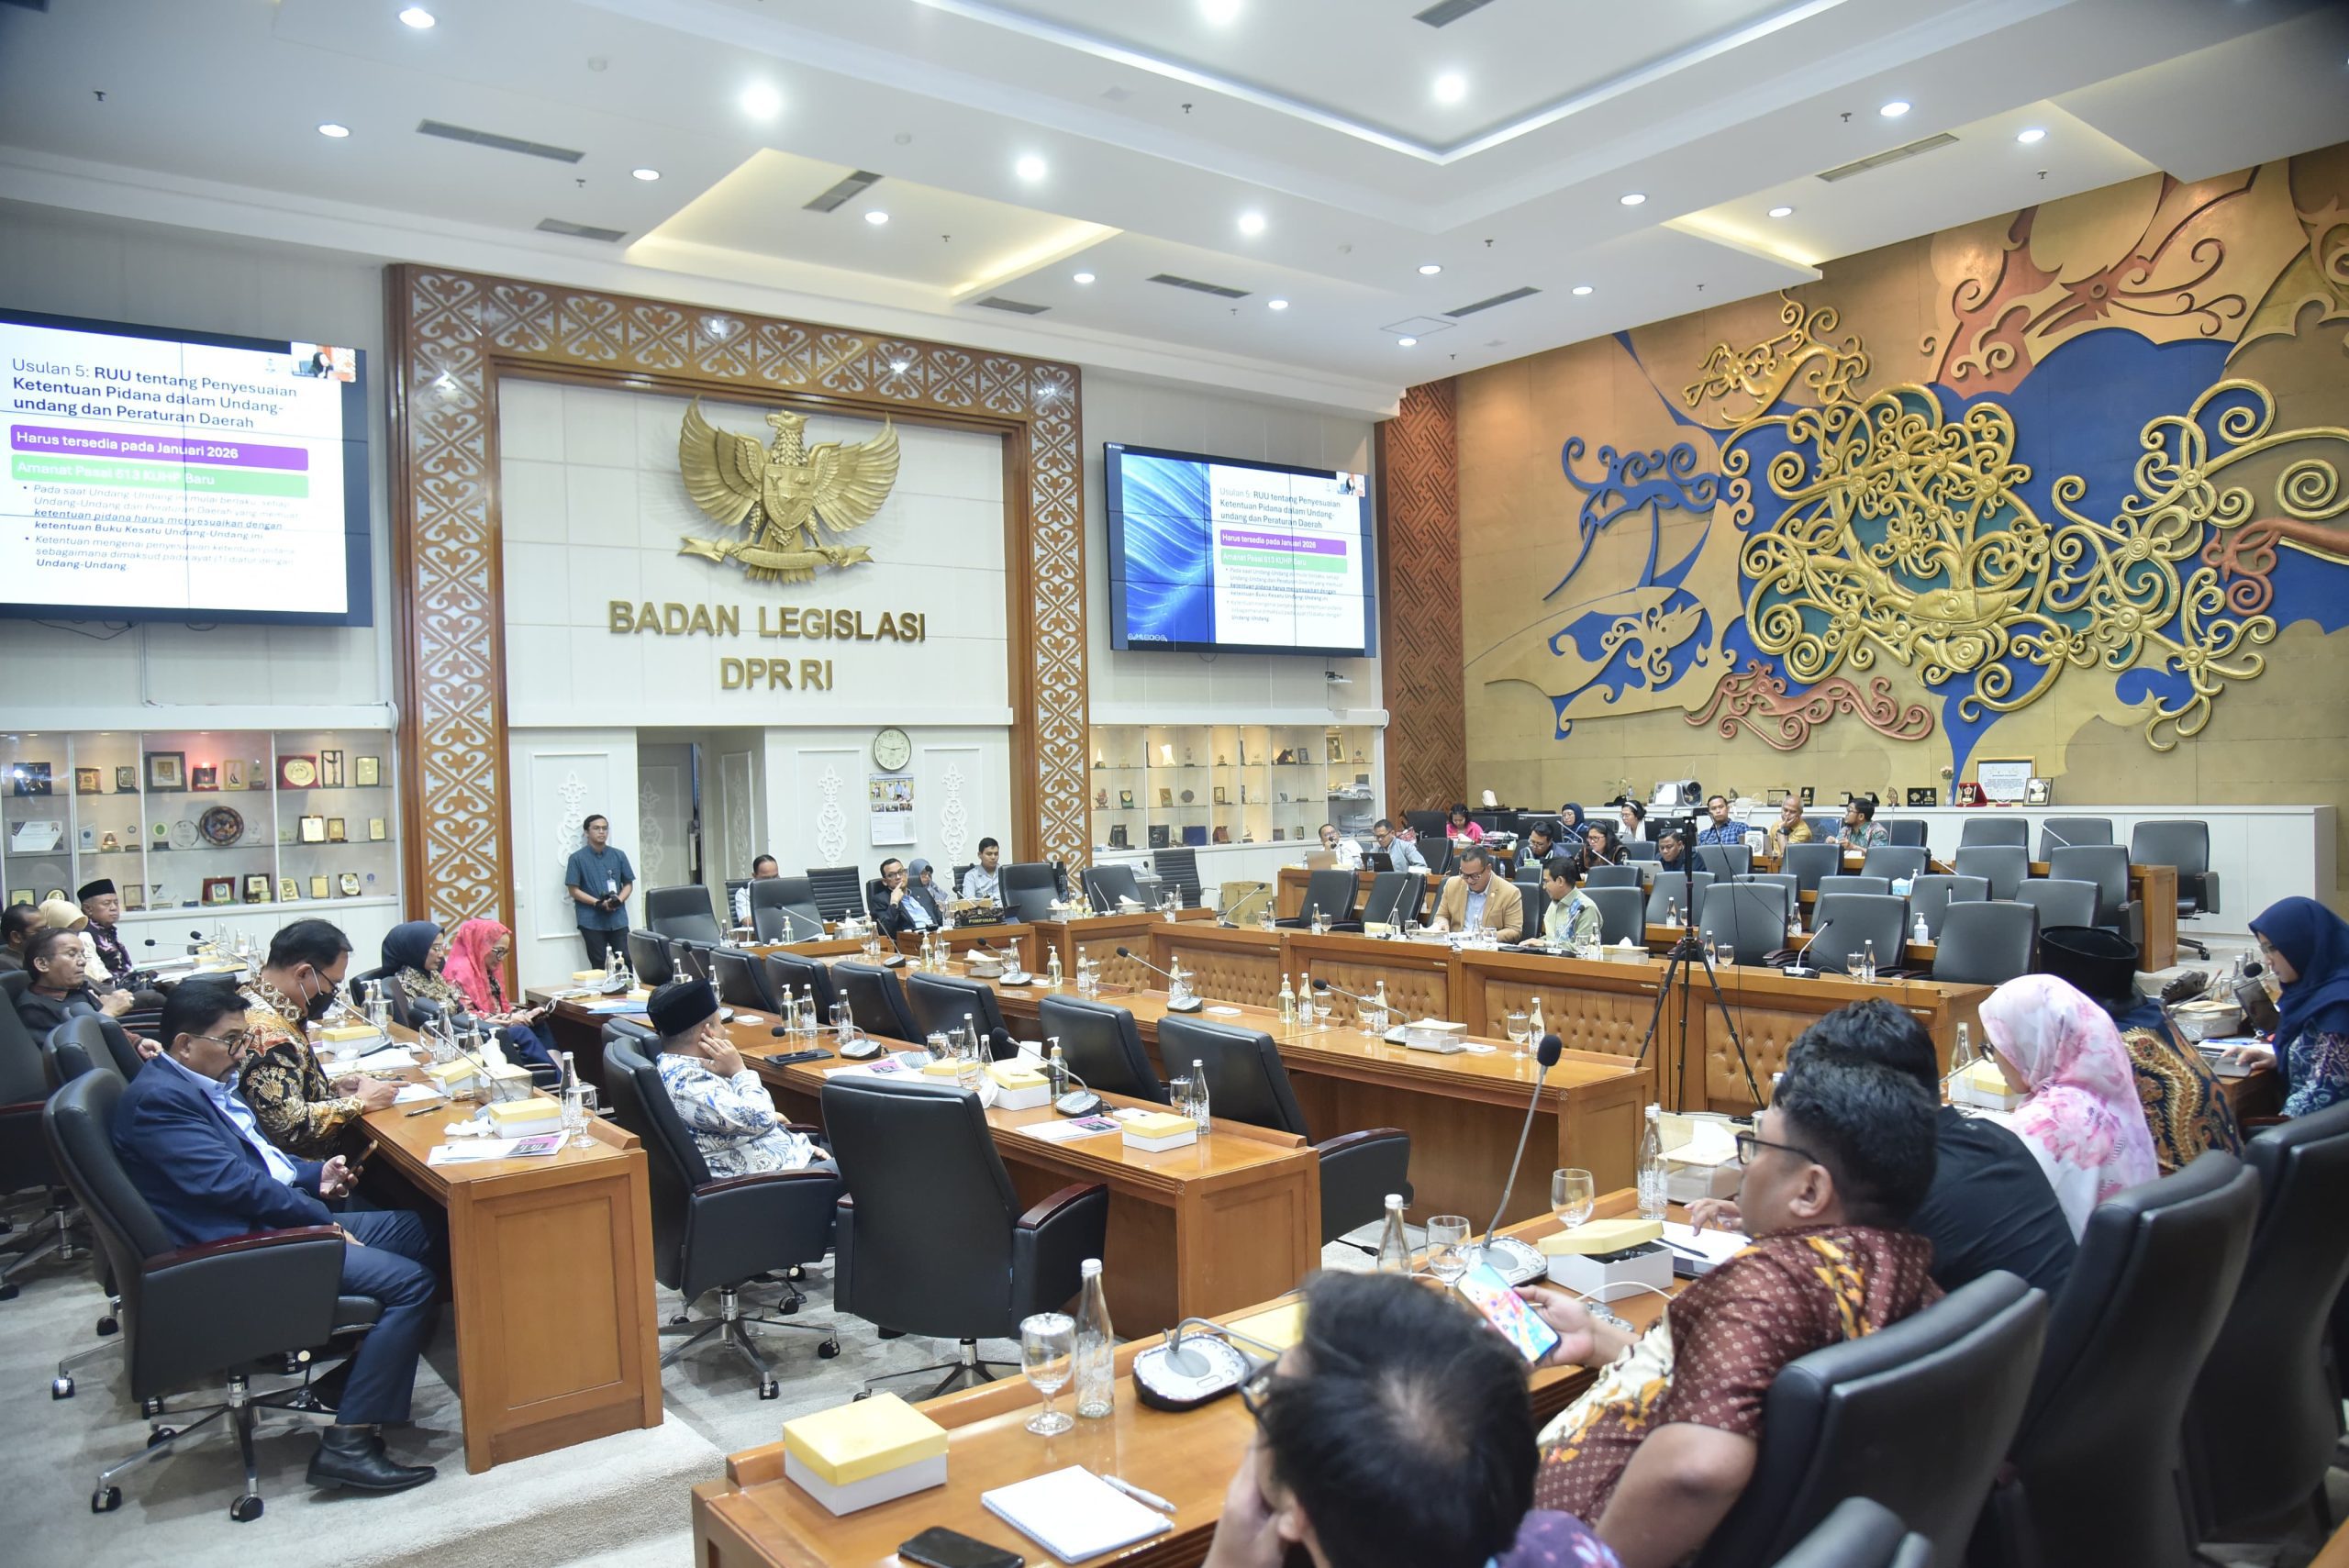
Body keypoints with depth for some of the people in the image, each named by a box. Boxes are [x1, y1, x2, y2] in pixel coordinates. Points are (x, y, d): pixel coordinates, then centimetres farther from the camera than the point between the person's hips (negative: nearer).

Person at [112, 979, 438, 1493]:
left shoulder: (208, 1082, 14)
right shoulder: (159, 1098, -17)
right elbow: (230, 1180, -24)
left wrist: (314, 1175, 9)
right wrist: (325, 1220, -17)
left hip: (271, 1222, 11)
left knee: (412, 1230, 13)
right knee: (411, 1282, -19)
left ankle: (355, 1372, 14)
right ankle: (348, 1444, -15)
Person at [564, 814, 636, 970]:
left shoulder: (618, 856, 8)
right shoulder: (577, 858, -1)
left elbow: (628, 884, 12)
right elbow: (574, 890, -3)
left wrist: (618, 900, -9)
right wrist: (598, 903, -15)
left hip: (618, 919, 2)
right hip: (592, 921, -2)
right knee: (599, 965, 3)